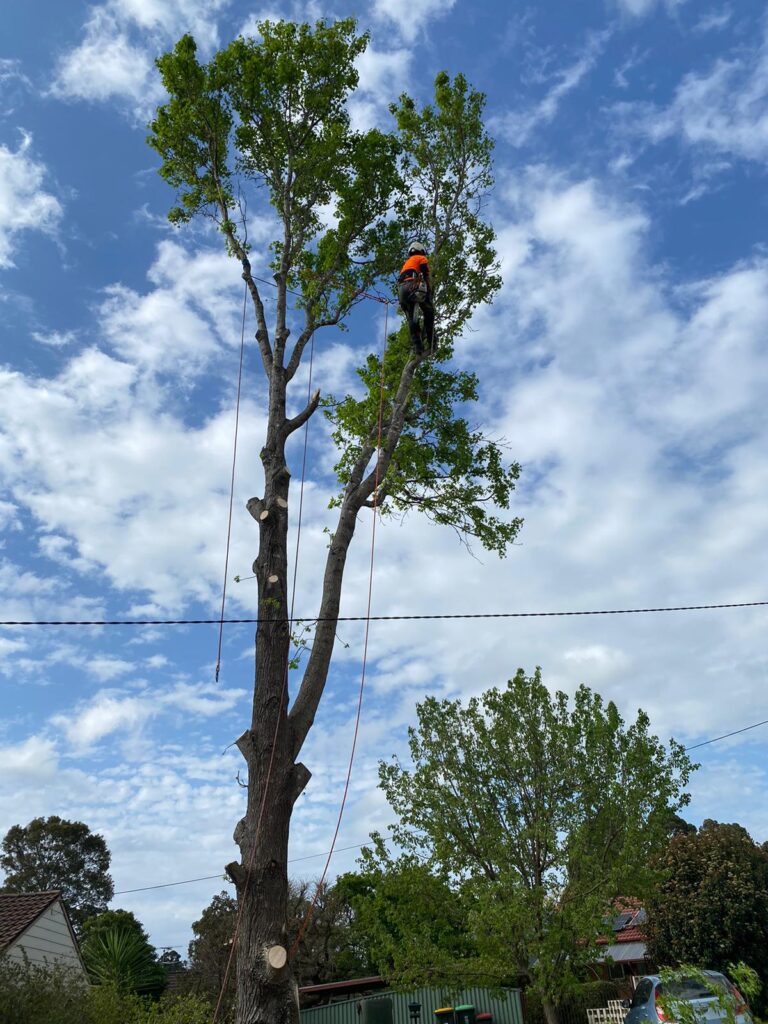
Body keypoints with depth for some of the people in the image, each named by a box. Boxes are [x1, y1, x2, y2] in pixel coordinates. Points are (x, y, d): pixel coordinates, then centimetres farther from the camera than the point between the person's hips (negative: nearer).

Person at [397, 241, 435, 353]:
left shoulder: (406, 263, 39)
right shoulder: (422, 258, 19)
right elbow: (427, 277, 3)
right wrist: (430, 293, 1)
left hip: (401, 289, 6)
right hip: (414, 286, -6)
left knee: (411, 319, 1)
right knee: (429, 312, 8)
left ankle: (417, 345, -13)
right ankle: (430, 341, -5)